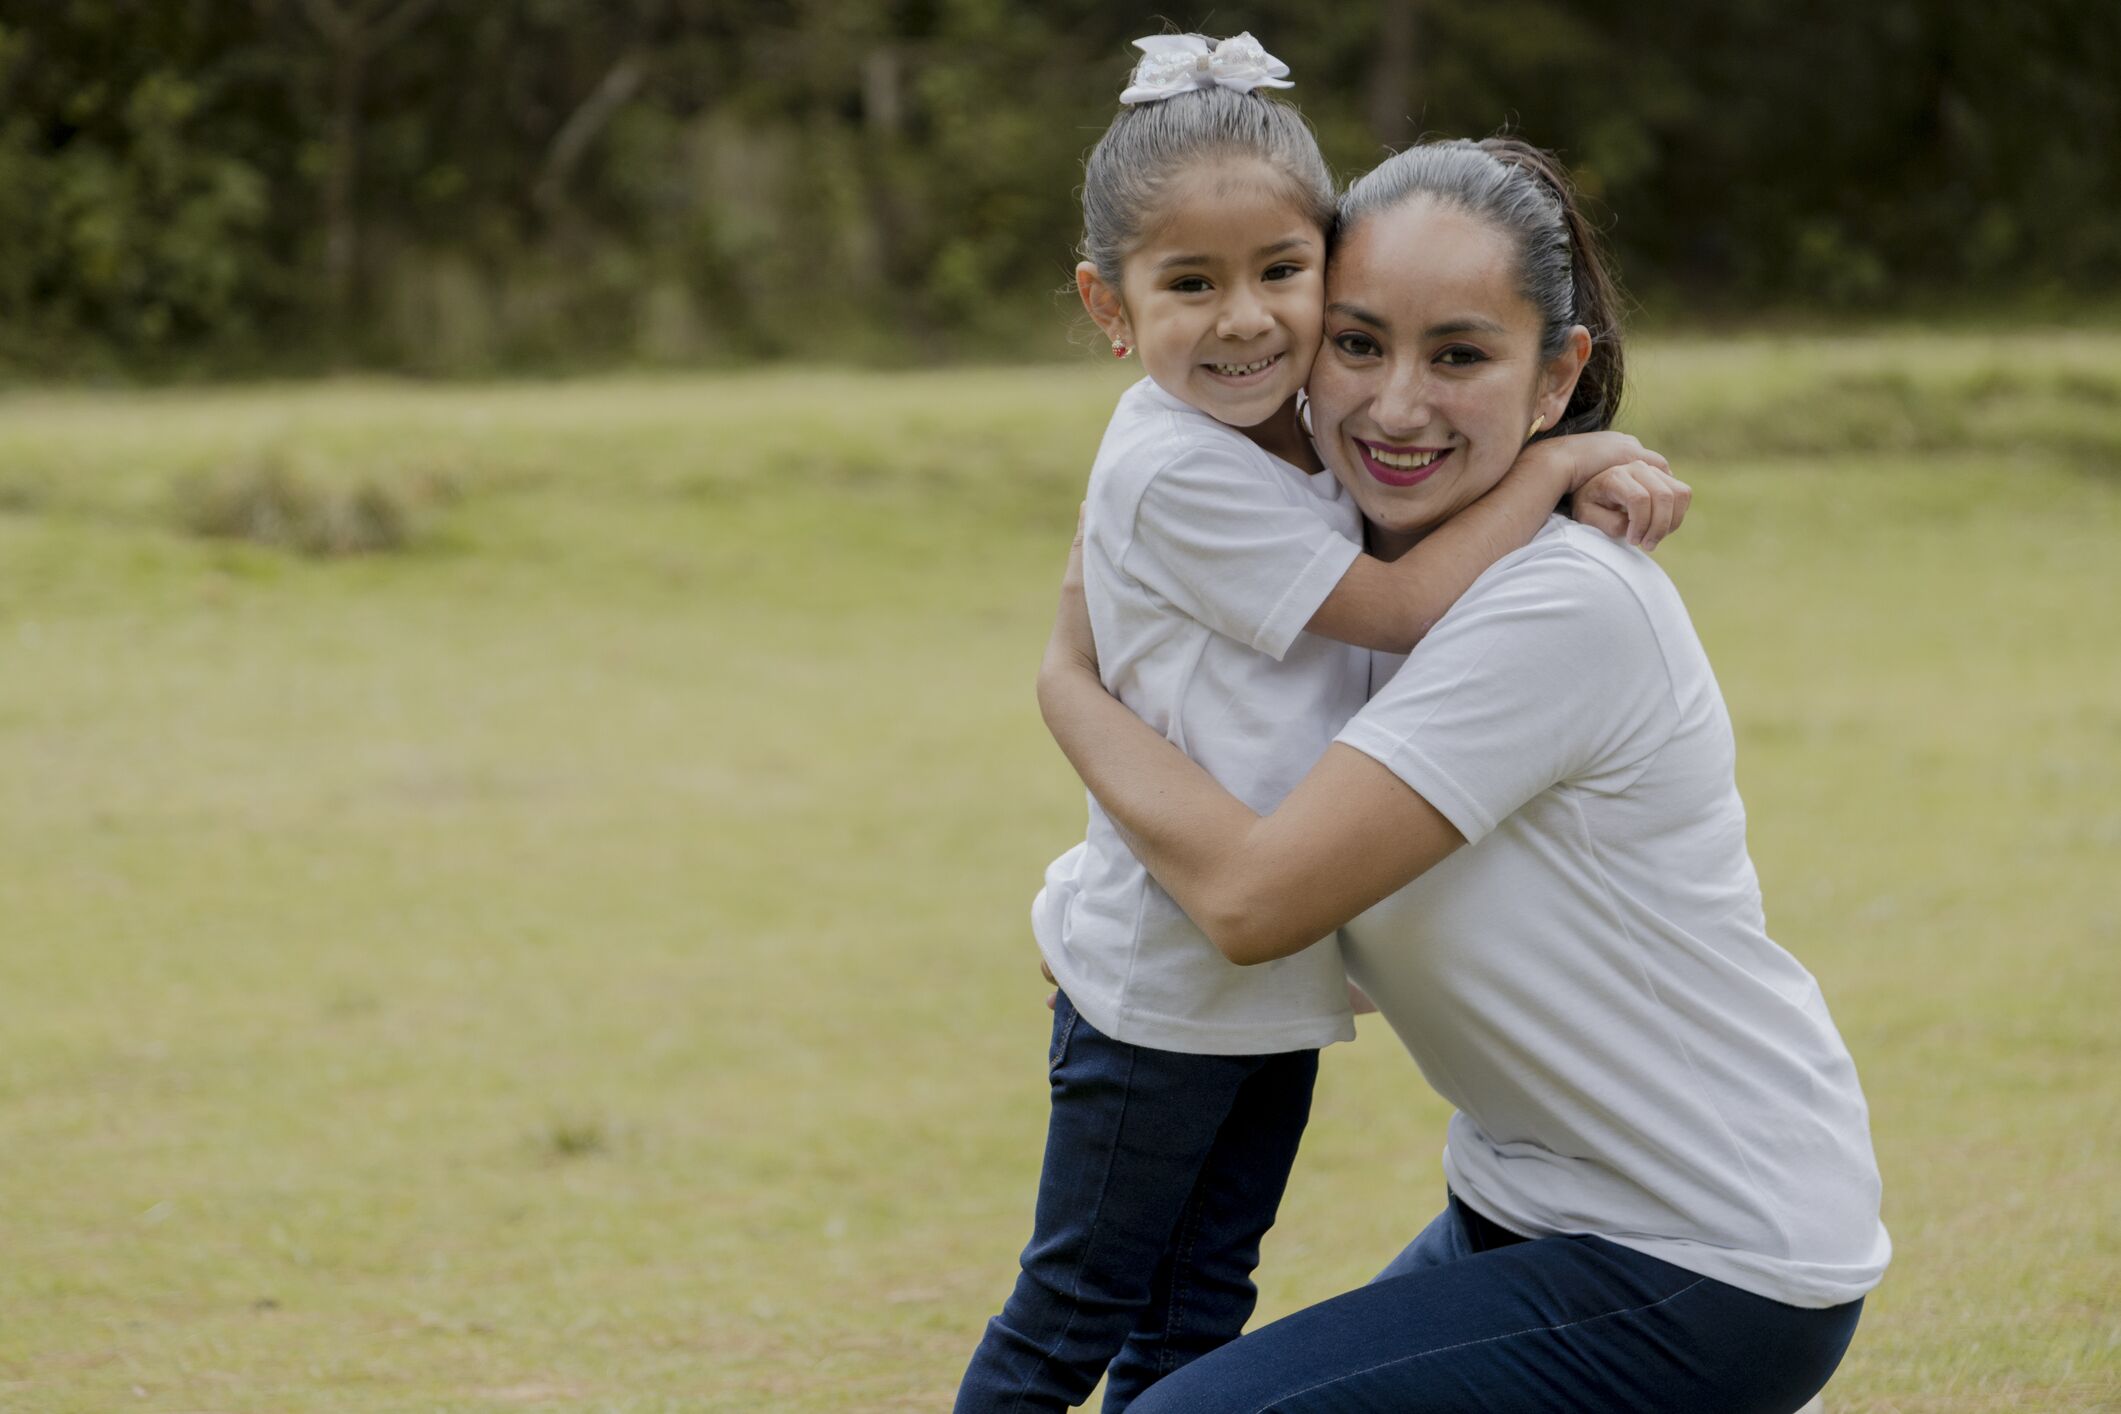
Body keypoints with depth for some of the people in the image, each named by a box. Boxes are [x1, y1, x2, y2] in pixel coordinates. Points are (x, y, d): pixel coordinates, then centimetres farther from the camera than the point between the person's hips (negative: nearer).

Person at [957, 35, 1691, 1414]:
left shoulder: (1312, 438, 3)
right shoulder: (1173, 470, -22)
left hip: (1277, 974, 8)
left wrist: (1598, 475, -5)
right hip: (1161, 977, -8)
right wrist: (1557, 464, -17)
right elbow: (1404, 606, -22)